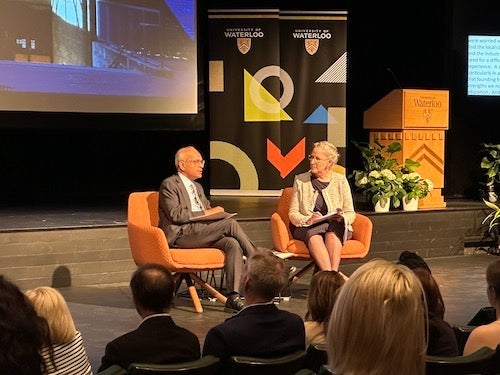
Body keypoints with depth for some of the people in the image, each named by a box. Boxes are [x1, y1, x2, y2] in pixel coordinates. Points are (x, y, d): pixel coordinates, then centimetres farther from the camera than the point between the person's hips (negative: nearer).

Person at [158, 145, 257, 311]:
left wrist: (215, 211, 5)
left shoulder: (197, 187, 28)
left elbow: (207, 210, 30)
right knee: (231, 223, -24)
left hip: (202, 233, 8)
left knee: (233, 244, -24)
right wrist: (205, 213, -12)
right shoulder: (169, 184, 1)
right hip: (182, 235, -8)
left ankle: (233, 296, -29)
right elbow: (176, 214, -12)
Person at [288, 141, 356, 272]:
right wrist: (308, 220, -16)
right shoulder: (300, 180, 10)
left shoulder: (340, 180, 10)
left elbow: (351, 214, 7)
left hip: (336, 227, 0)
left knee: (333, 228, -36)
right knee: (314, 234, -36)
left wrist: (342, 218, -16)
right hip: (306, 228, 0)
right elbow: (293, 213, 5)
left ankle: (334, 272, -50)